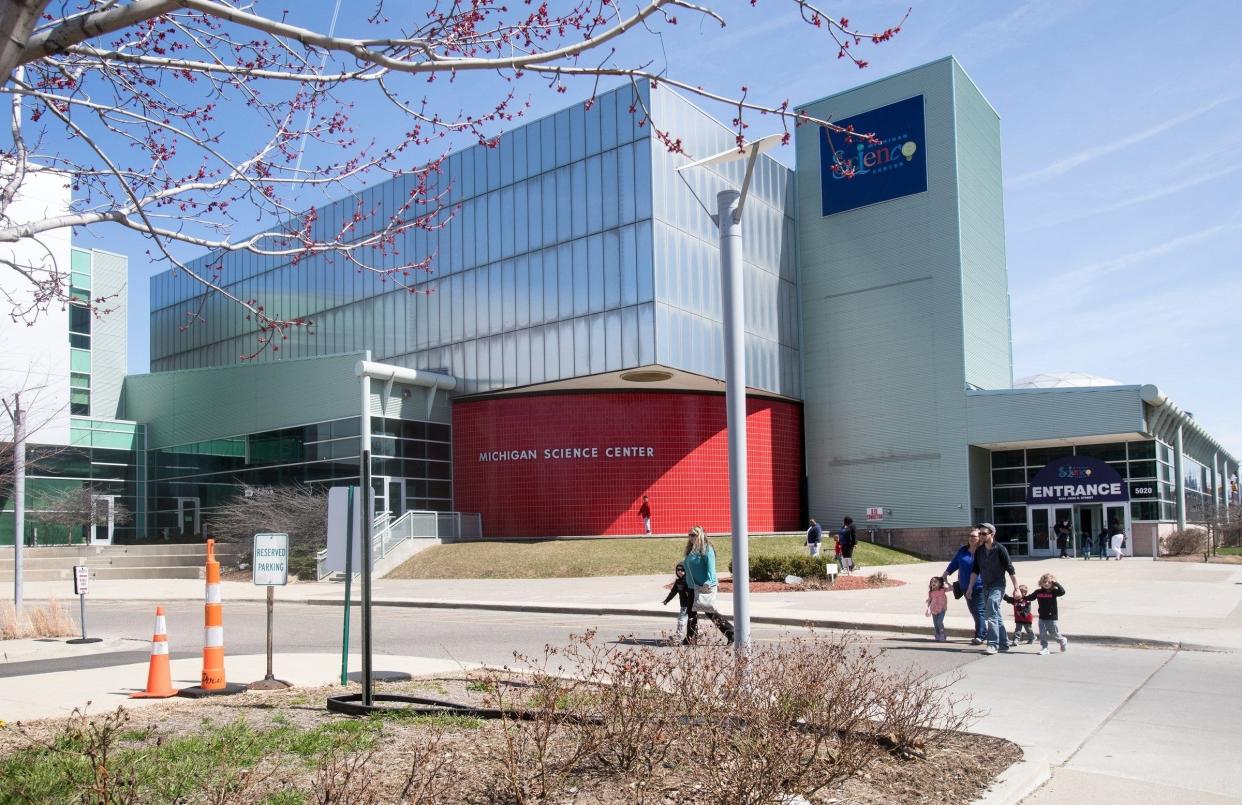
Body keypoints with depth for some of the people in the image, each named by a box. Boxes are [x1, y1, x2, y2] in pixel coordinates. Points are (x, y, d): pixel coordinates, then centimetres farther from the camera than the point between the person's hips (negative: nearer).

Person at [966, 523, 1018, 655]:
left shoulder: (1000, 549, -11)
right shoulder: (979, 550, 6)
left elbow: (1010, 570, -9)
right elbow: (975, 570, 13)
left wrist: (1016, 588, -11)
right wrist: (970, 587, 8)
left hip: (997, 586, -7)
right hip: (985, 587, 7)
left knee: (991, 614, -17)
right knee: (995, 616, 13)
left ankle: (993, 644, -15)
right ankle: (1004, 643, 23)